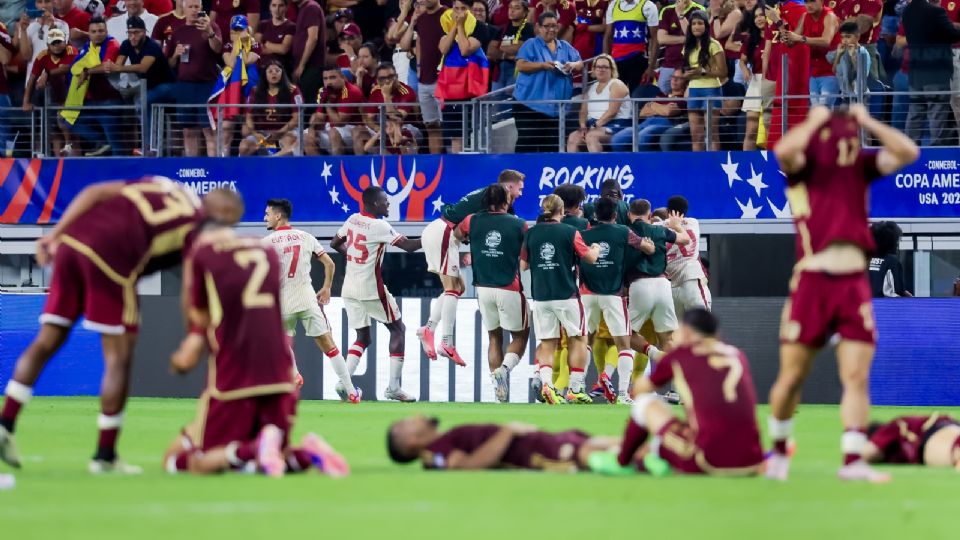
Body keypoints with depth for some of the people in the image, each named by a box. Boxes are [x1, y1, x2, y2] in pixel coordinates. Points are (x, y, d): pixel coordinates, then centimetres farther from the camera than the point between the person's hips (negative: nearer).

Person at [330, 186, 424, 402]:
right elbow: (409, 246, -17)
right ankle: (393, 387, 2)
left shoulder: (353, 220, 6)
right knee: (398, 329, 7)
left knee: (362, 338, 14)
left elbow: (335, 244, 18)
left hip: (350, 289, 7)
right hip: (371, 290, -7)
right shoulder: (379, 226, -15)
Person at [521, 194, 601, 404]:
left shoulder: (531, 233, 3)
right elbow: (590, 258, -1)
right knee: (578, 340, 11)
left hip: (540, 296, 3)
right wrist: (596, 249, 21)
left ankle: (546, 383, -14)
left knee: (547, 343, 8)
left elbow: (523, 265, 8)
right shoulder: (570, 232, -6)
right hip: (566, 295, -3)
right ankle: (575, 389, 8)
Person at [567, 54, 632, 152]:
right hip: (593, 127, 7)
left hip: (615, 126, -7)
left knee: (591, 136, -33)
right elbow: (583, 112, 13)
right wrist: (583, 126, -7)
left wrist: (595, 125, -17)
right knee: (573, 137, -18)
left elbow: (612, 112, -14)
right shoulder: (590, 88, 19)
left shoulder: (616, 85, -2)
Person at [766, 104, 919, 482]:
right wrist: (815, 120, -5)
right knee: (792, 377, 2)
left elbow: (907, 153, 5)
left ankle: (852, 461, -3)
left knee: (857, 377, -5)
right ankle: (778, 452, 21)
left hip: (855, 284, 3)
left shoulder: (862, 166, 14)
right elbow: (784, 150, -21)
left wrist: (867, 122, 5)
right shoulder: (804, 165, 2)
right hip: (812, 282, -3)